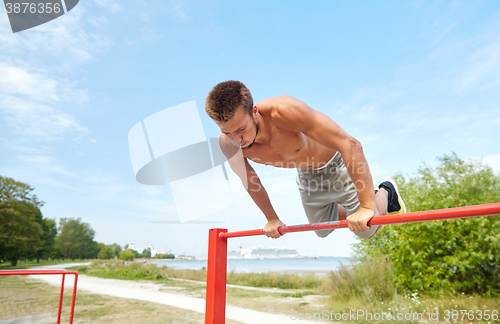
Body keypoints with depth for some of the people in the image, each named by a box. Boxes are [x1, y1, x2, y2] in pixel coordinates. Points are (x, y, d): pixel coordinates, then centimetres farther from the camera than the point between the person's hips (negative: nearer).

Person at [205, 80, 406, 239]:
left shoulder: (283, 111, -43)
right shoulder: (228, 143, -26)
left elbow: (351, 145, -42)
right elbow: (249, 180, -4)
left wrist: (367, 207, -42)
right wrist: (271, 218, 6)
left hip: (338, 163, -5)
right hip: (307, 175, 5)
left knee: (366, 231, 5)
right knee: (323, 230, 23)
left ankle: (386, 193, 34)